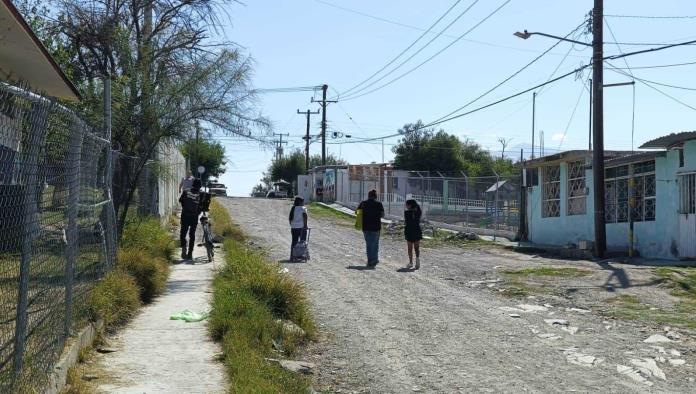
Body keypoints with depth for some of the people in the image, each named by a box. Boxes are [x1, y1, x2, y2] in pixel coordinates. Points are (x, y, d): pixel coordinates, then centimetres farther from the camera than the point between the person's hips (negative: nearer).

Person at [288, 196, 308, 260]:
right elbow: (305, 217, -20)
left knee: (294, 241, 9)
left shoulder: (293, 208, 10)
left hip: (293, 227, 5)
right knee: (302, 241, 5)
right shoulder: (303, 208, -6)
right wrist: (305, 225, -16)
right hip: (301, 227, -5)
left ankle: (292, 256, 6)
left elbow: (290, 218, 10)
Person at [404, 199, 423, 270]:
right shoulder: (418, 212, -1)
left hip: (409, 231, -2)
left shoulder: (407, 212, -11)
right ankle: (417, 258, -13)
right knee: (417, 247, 12)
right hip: (417, 231, 2)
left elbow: (405, 221, -2)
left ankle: (411, 262, 13)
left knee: (410, 248, 10)